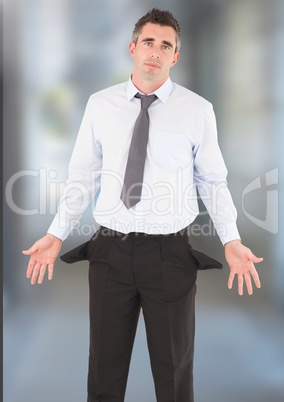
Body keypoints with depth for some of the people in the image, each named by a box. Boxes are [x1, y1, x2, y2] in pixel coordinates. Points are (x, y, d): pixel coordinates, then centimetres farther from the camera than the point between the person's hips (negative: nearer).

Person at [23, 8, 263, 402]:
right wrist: (56, 234, -2)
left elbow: (213, 182, 1)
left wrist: (232, 241, -9)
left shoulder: (197, 110, -1)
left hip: (171, 252, -1)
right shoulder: (100, 105, 3)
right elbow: (83, 178, 6)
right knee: (105, 370, 13)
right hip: (110, 250, 1)